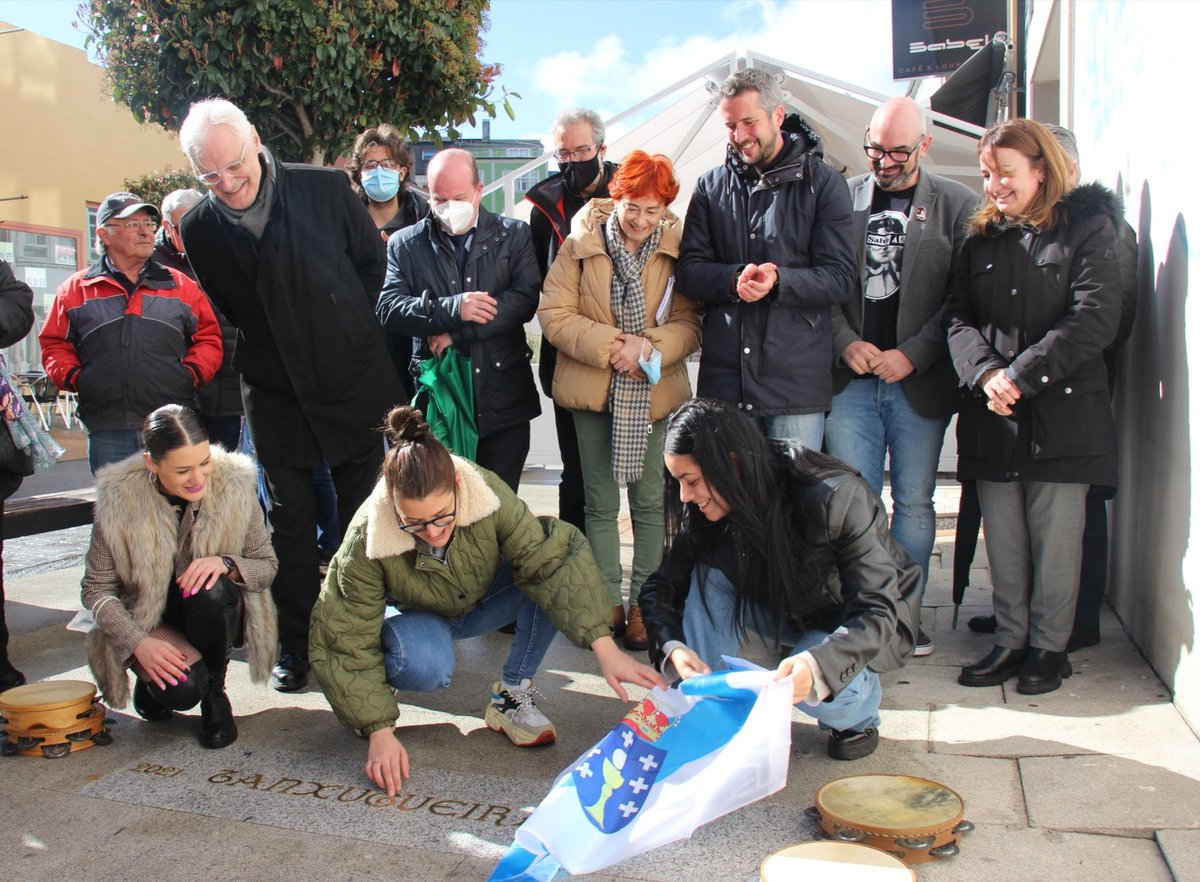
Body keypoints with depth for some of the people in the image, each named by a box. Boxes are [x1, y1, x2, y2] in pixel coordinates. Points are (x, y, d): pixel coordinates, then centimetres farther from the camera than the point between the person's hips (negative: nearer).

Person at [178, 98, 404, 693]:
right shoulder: (199, 229, -6)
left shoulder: (325, 189, -12)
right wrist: (264, 349, 2)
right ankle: (295, 645, 21)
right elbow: (222, 310, 9)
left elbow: (373, 261, 2)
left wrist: (353, 332, 1)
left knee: (364, 515, 9)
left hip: (353, 381, -1)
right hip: (275, 393, 1)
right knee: (290, 521, 7)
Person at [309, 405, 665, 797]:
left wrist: (605, 648, -43)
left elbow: (550, 559, -35)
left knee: (553, 567, -28)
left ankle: (511, 695, -13)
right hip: (416, 616, -2)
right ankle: (371, 693, -1)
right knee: (425, 666, -38)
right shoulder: (365, 542, -33)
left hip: (481, 600, 2)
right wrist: (379, 731, -33)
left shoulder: (486, 492, -33)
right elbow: (348, 643, -26)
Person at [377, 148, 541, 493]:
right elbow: (389, 309, -4)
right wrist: (452, 309, -18)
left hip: (503, 400, 0)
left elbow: (526, 298, -7)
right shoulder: (405, 244, 8)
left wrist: (457, 333, -13)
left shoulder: (515, 236, 6)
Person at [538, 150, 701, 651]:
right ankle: (608, 603, 22)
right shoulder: (580, 245, -4)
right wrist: (610, 346, -17)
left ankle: (643, 604, 19)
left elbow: (689, 323, -3)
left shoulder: (677, 250, -2)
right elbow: (555, 315, -7)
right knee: (601, 502, 10)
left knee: (650, 501, 7)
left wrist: (648, 346, -21)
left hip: (653, 392, 0)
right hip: (593, 390, 0)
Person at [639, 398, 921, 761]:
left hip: (860, 625, -4)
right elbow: (662, 587, -13)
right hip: (789, 612, 5)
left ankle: (861, 711, 2)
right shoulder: (705, 513, -17)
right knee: (708, 575, -22)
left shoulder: (836, 497, -33)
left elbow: (878, 609, -33)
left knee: (814, 688, -34)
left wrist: (817, 664, -51)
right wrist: (673, 646, -34)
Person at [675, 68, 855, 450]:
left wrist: (778, 281, -20)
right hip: (723, 377, 3)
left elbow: (839, 276, -3)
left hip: (797, 382, -2)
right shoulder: (711, 186, 11)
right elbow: (688, 271, 5)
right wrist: (734, 279, -15)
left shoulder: (821, 182, 3)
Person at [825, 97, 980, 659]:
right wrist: (846, 342, -7)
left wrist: (912, 355, -9)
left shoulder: (957, 205, 4)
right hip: (850, 379, 1)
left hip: (920, 381, -1)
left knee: (913, 503, 5)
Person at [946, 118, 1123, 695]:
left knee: (1056, 538, 1)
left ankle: (1049, 646, 15)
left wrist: (1021, 375, -17)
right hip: (991, 413, 4)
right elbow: (959, 317, 5)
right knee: (1002, 539, 8)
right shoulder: (980, 239, 14)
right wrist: (984, 372, -15)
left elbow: (1096, 317, -11)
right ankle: (1010, 640, 20)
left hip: (1062, 410, -4)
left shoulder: (1087, 227, 0)